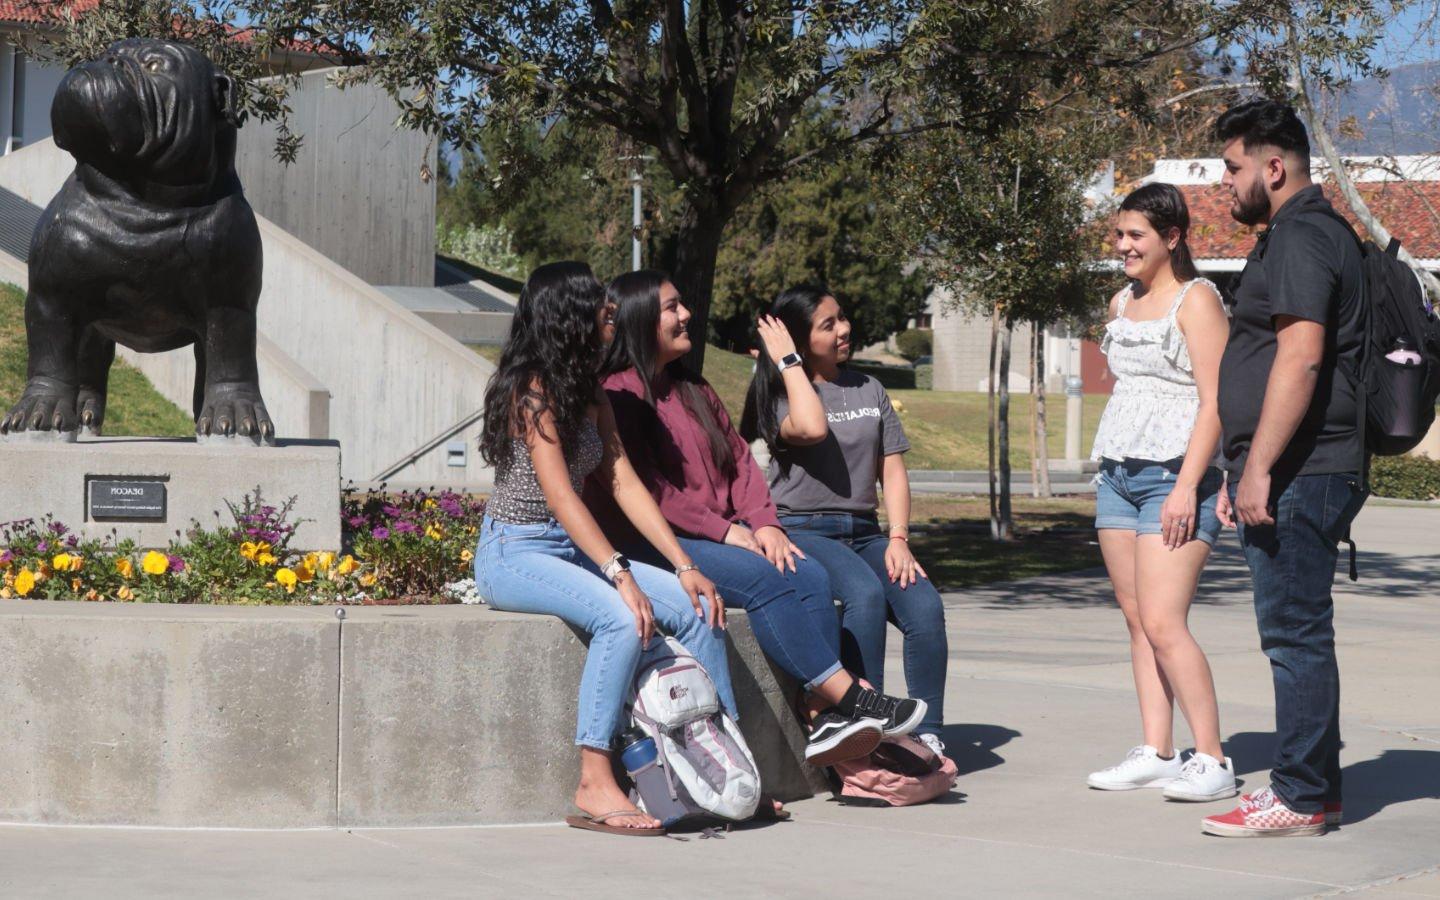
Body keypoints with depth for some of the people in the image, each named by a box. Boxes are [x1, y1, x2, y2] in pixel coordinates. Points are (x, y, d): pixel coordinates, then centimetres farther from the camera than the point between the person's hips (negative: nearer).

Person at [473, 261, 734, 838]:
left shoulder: (590, 393, 13)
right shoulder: (533, 388, -14)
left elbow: (625, 483, 7)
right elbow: (559, 494, -22)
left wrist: (684, 566, -3)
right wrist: (620, 575, -30)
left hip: (572, 550, 8)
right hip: (514, 552, -8)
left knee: (696, 607, -8)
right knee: (620, 617, -32)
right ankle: (594, 787, -30)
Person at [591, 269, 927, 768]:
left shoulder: (694, 390, 23)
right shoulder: (617, 394, -5)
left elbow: (739, 460, 17)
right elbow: (648, 489, -13)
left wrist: (764, 524, -1)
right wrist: (727, 532, -15)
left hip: (728, 534, 8)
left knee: (810, 574, -18)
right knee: (766, 579, -29)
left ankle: (820, 715, -29)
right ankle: (851, 698, -26)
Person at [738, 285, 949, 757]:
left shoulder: (868, 390, 19)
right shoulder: (779, 395, 3)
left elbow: (893, 470, 14)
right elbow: (811, 428, -21)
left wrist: (898, 540, -2)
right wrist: (788, 361, -9)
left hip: (864, 532, 5)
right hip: (802, 531, -5)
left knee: (925, 605, -23)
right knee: (865, 594, -35)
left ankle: (927, 735, -20)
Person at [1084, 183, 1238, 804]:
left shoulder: (1196, 300, -8)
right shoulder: (1122, 303, 15)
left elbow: (1214, 403, -14)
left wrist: (1187, 487, -20)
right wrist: (1108, 471, 17)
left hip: (1174, 475, -8)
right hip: (1118, 474, 8)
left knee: (1163, 624, -14)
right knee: (1137, 621, 6)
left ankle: (1213, 761, -9)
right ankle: (1155, 754, 9)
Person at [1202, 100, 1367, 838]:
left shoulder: (1301, 238, -12)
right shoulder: (1299, 235, 22)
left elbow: (1300, 358, -23)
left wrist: (1260, 468, -24)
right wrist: (1243, 476, 26)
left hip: (1297, 474, -11)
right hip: (1296, 474, 11)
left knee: (1295, 633, -8)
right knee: (1295, 634, 14)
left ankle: (1301, 798, -5)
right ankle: (1309, 785, 20)